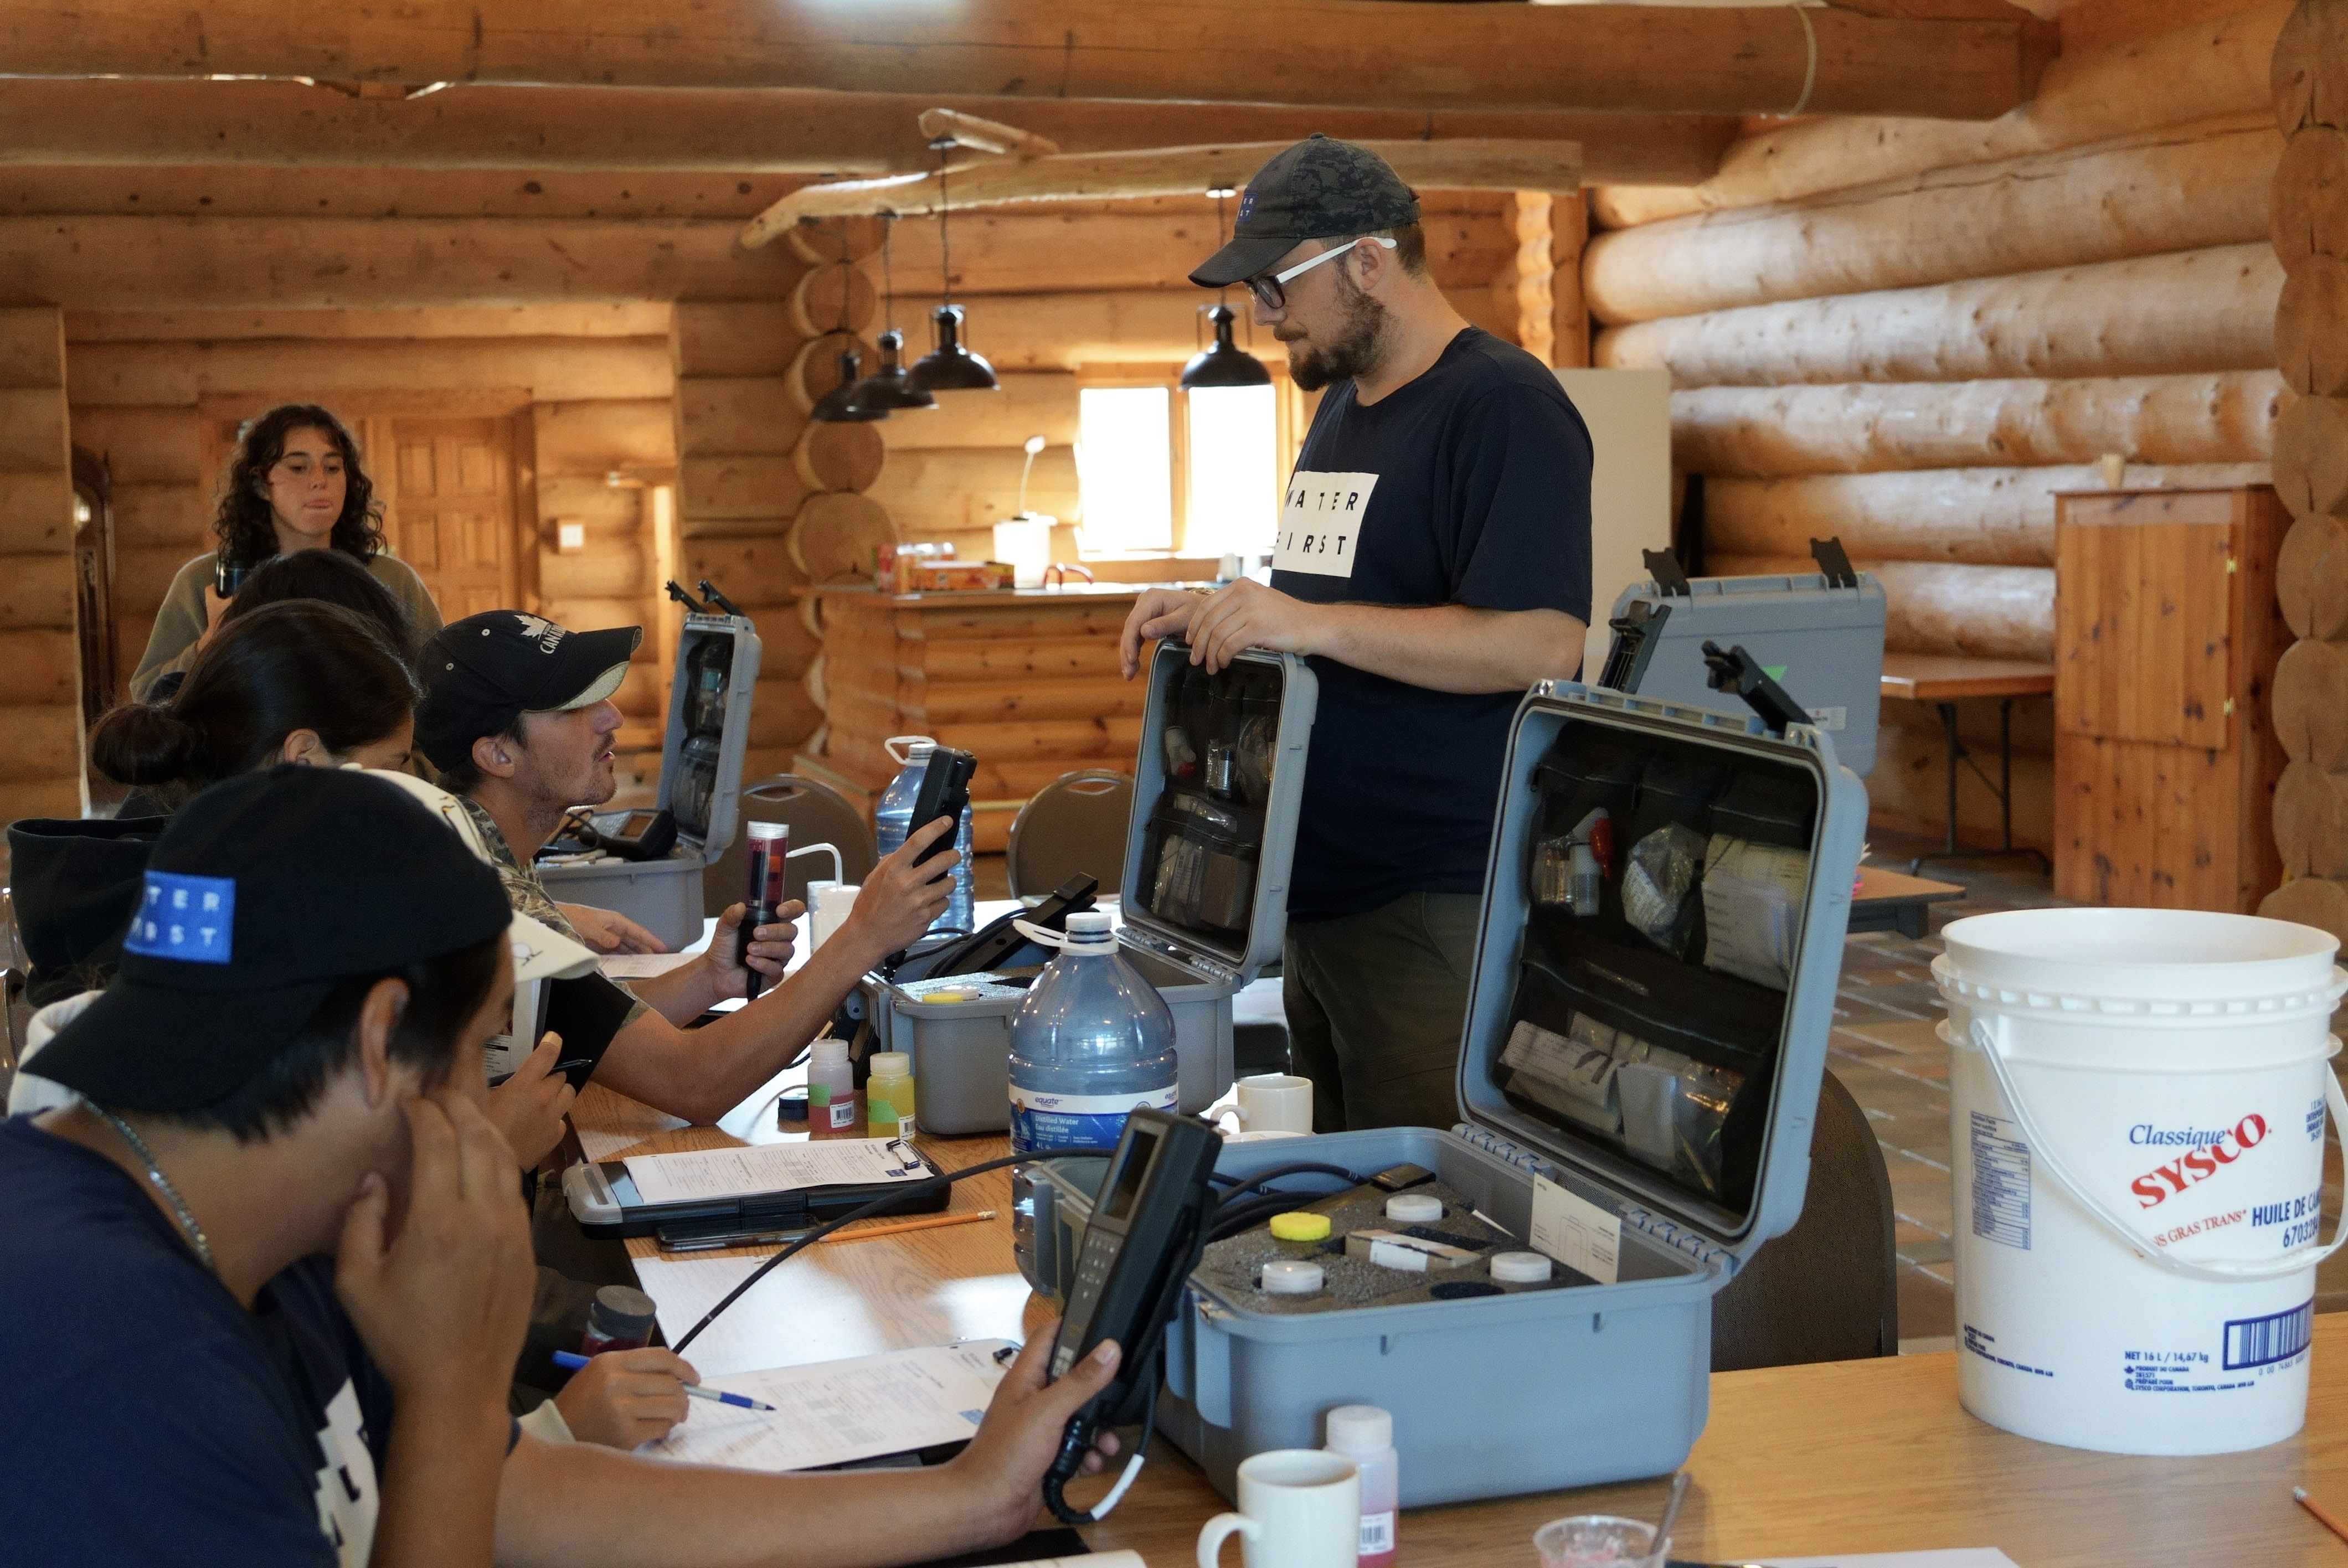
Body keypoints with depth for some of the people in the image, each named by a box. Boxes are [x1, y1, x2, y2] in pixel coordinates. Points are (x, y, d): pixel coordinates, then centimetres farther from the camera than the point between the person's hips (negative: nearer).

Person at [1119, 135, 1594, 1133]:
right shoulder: (1340, 407, 18)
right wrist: (1218, 616, 9)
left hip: (1437, 911, -9)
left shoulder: (1505, 406, -12)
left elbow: (1541, 643, -23)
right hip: (1317, 898, 9)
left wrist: (1310, 623, -25)